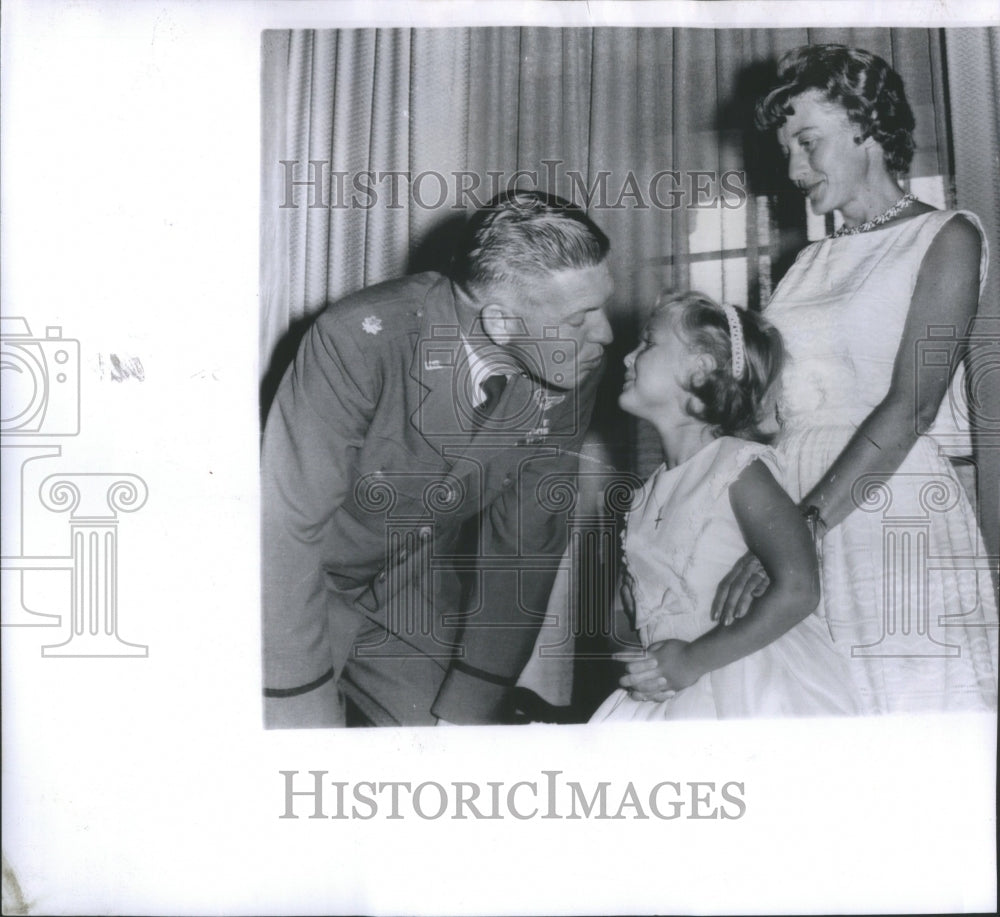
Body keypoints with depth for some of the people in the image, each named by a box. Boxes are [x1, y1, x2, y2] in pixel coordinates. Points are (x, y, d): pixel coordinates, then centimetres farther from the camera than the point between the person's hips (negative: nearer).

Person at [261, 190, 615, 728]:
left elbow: (526, 537, -9)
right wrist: (301, 702, -26)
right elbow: (287, 526, -27)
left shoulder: (575, 366, -16)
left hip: (417, 600, 4)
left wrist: (473, 702, -10)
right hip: (298, 594, -4)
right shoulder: (358, 340, -30)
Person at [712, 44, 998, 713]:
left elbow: (910, 406, -12)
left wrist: (801, 526, -20)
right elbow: (774, 402, 13)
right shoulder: (810, 264, 20)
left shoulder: (946, 238, 1)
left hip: (897, 514, -5)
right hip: (792, 518, 5)